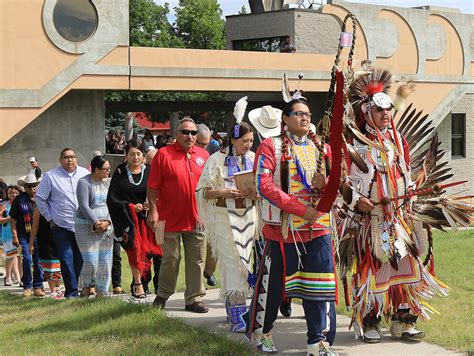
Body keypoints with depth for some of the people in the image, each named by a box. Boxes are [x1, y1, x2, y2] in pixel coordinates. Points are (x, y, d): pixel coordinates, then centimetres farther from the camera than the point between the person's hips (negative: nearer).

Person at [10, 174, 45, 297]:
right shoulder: (19, 200, -2)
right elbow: (12, 219, 2)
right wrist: (15, 236, -4)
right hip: (24, 235, -2)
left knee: (38, 261, 4)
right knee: (27, 259, -10)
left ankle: (38, 286, 15)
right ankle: (27, 287, 3)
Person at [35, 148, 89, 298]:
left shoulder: (85, 174, 8)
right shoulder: (51, 176, 1)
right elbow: (40, 198, 6)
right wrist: (50, 218, 2)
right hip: (61, 226, -3)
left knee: (80, 260, 5)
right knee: (67, 259, -7)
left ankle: (75, 289, 17)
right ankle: (72, 291, -3)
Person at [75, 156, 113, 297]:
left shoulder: (109, 182, 10)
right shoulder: (84, 182, -5)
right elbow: (84, 206, -12)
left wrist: (107, 222, -10)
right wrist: (96, 223, -19)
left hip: (106, 227, 5)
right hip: (86, 227, -5)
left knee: (106, 262, 2)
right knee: (91, 262, -9)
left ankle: (102, 293, 12)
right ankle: (86, 287, 16)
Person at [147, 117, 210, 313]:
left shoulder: (203, 155, 8)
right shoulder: (163, 154, -5)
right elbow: (153, 187, -6)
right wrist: (153, 210, -11)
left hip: (197, 219, 4)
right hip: (171, 218, -4)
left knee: (196, 260, 7)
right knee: (171, 259, 5)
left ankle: (194, 298, 16)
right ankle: (163, 295, 23)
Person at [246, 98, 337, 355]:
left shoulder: (320, 148, 12)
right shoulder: (271, 146, -3)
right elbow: (264, 185, -14)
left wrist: (325, 183, -8)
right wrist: (301, 209, -18)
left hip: (318, 228, 4)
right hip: (283, 229, -4)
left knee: (319, 285, 2)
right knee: (273, 283, 7)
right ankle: (261, 331, 28)